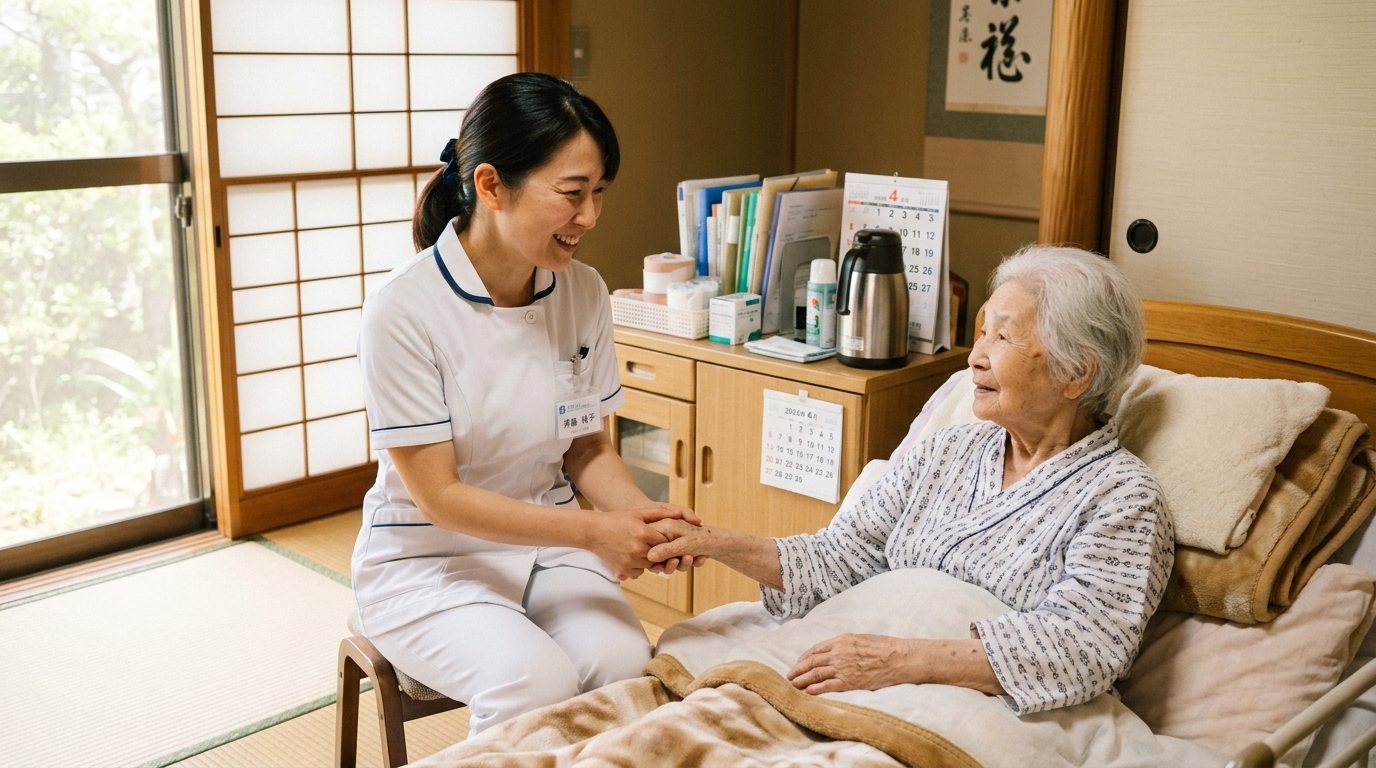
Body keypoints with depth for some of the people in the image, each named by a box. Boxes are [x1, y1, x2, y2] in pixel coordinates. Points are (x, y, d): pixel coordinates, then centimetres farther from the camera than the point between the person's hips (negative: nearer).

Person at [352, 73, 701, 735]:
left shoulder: (584, 294, -3)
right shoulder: (405, 308, -19)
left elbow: (588, 449, 6)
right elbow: (437, 493, -17)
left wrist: (640, 514, -16)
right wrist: (591, 530, -25)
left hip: (549, 544, 4)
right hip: (429, 556, -4)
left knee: (622, 662, -24)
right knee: (536, 684, -29)